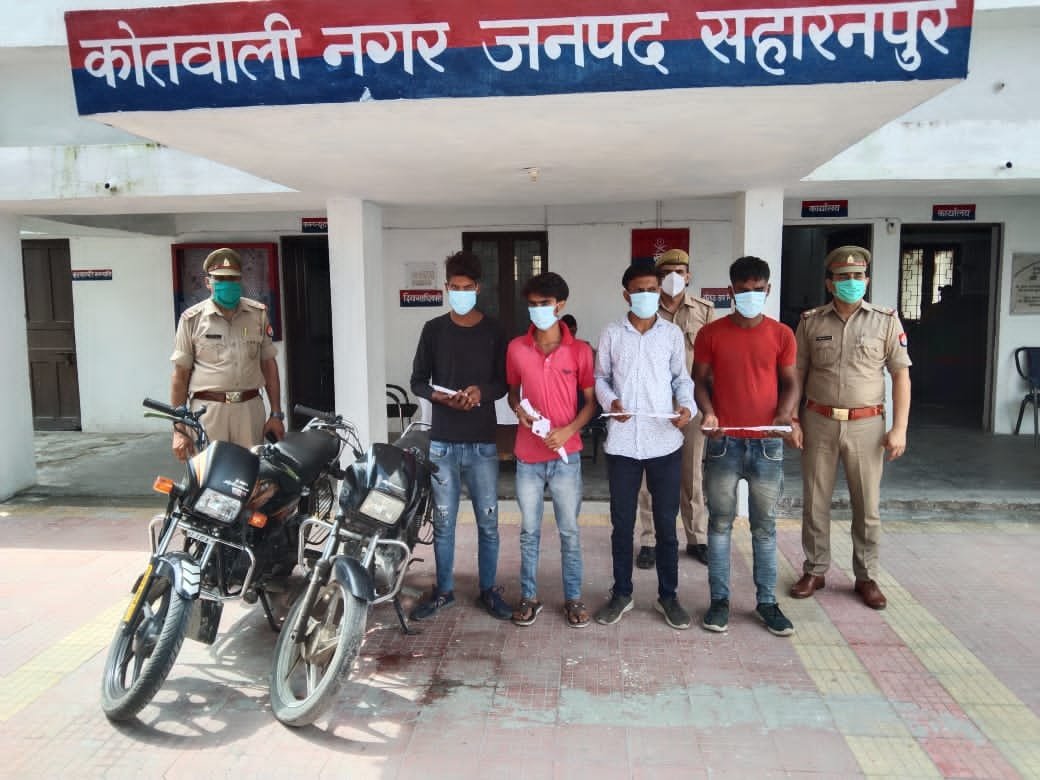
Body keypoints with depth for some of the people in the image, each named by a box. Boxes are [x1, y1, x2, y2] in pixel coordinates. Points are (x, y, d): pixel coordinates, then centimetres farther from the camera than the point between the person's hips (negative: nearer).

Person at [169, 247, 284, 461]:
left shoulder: (258, 313, 10)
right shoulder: (192, 318, 3)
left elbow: (269, 364, 13)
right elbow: (180, 374, 4)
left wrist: (276, 414, 7)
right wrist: (179, 429, 0)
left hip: (250, 410, 2)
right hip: (208, 411, -2)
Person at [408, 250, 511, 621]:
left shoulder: (493, 331, 2)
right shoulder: (433, 330, 4)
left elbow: (505, 381, 3)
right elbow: (417, 381, 6)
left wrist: (482, 391, -18)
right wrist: (438, 395, -15)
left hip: (483, 442, -1)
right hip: (442, 441, 1)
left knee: (488, 521, 6)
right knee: (443, 521, 9)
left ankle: (488, 590, 21)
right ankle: (443, 591, 24)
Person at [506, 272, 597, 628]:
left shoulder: (580, 351, -6)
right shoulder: (516, 348, -1)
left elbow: (591, 401, 0)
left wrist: (568, 431, -15)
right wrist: (519, 409, -8)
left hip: (566, 455, -1)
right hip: (528, 456, 2)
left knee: (569, 531, 9)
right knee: (529, 530, 12)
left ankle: (573, 598, 24)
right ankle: (529, 596, 26)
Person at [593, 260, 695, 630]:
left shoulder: (673, 333, 3)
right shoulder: (611, 334, 3)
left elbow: (682, 378, 7)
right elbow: (601, 378, 7)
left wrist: (687, 406, -12)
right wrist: (611, 402, -12)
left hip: (664, 441, 0)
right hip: (622, 441, 0)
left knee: (666, 522, 9)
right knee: (622, 522, 9)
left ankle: (667, 595, 24)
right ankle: (621, 593, 25)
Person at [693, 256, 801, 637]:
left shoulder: (781, 334, 4)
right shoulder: (711, 333, 1)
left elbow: (790, 381, 7)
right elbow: (699, 380, 5)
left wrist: (786, 415, -12)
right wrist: (707, 412, -14)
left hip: (767, 443, 1)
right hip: (723, 442, -1)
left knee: (765, 525, 9)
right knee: (720, 522, 6)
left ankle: (767, 601, 21)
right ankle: (719, 599, 17)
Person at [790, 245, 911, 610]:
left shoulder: (886, 321, 0)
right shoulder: (810, 321, 3)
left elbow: (901, 375, 1)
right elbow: (796, 375, 7)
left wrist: (899, 429, -6)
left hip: (866, 424, -1)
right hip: (818, 422, 1)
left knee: (868, 505, 7)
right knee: (815, 502, 8)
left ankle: (866, 576, 23)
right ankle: (815, 570, 23)